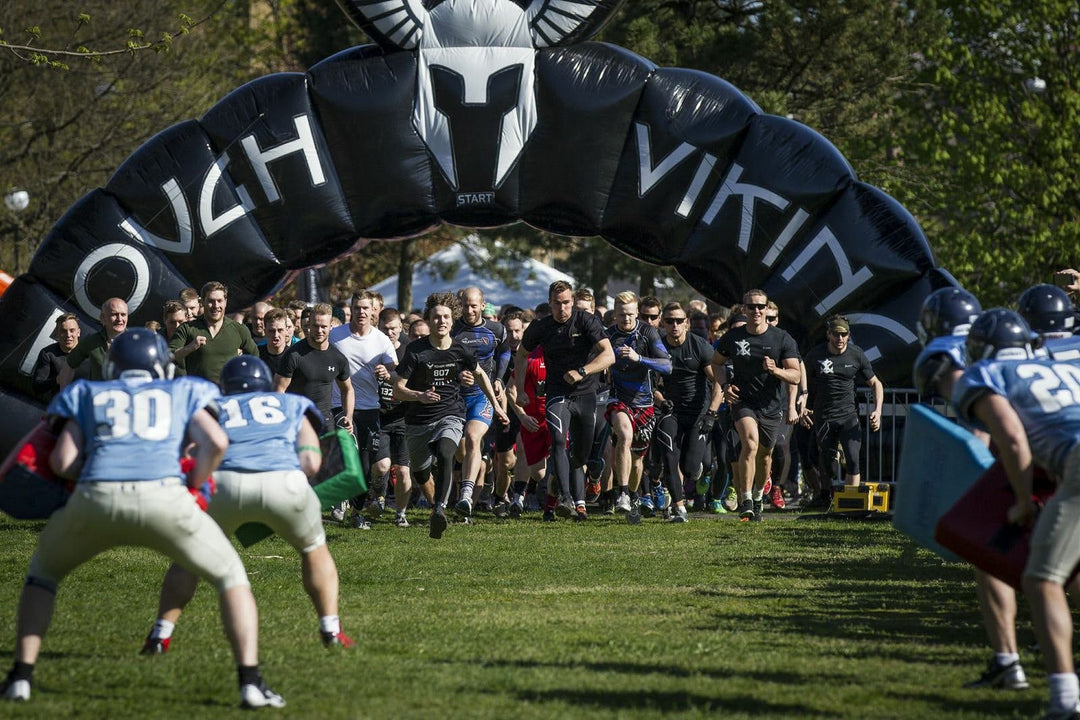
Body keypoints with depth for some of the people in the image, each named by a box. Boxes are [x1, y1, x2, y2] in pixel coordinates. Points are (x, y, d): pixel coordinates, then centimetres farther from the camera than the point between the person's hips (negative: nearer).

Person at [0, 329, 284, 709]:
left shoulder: (88, 395, 26)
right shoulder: (181, 393, 25)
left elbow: (62, 463, 15)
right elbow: (216, 442, 8)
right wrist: (193, 486, 23)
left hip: (96, 497, 1)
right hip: (164, 496, -1)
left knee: (43, 572, 29)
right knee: (230, 576, 20)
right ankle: (251, 681, 6)